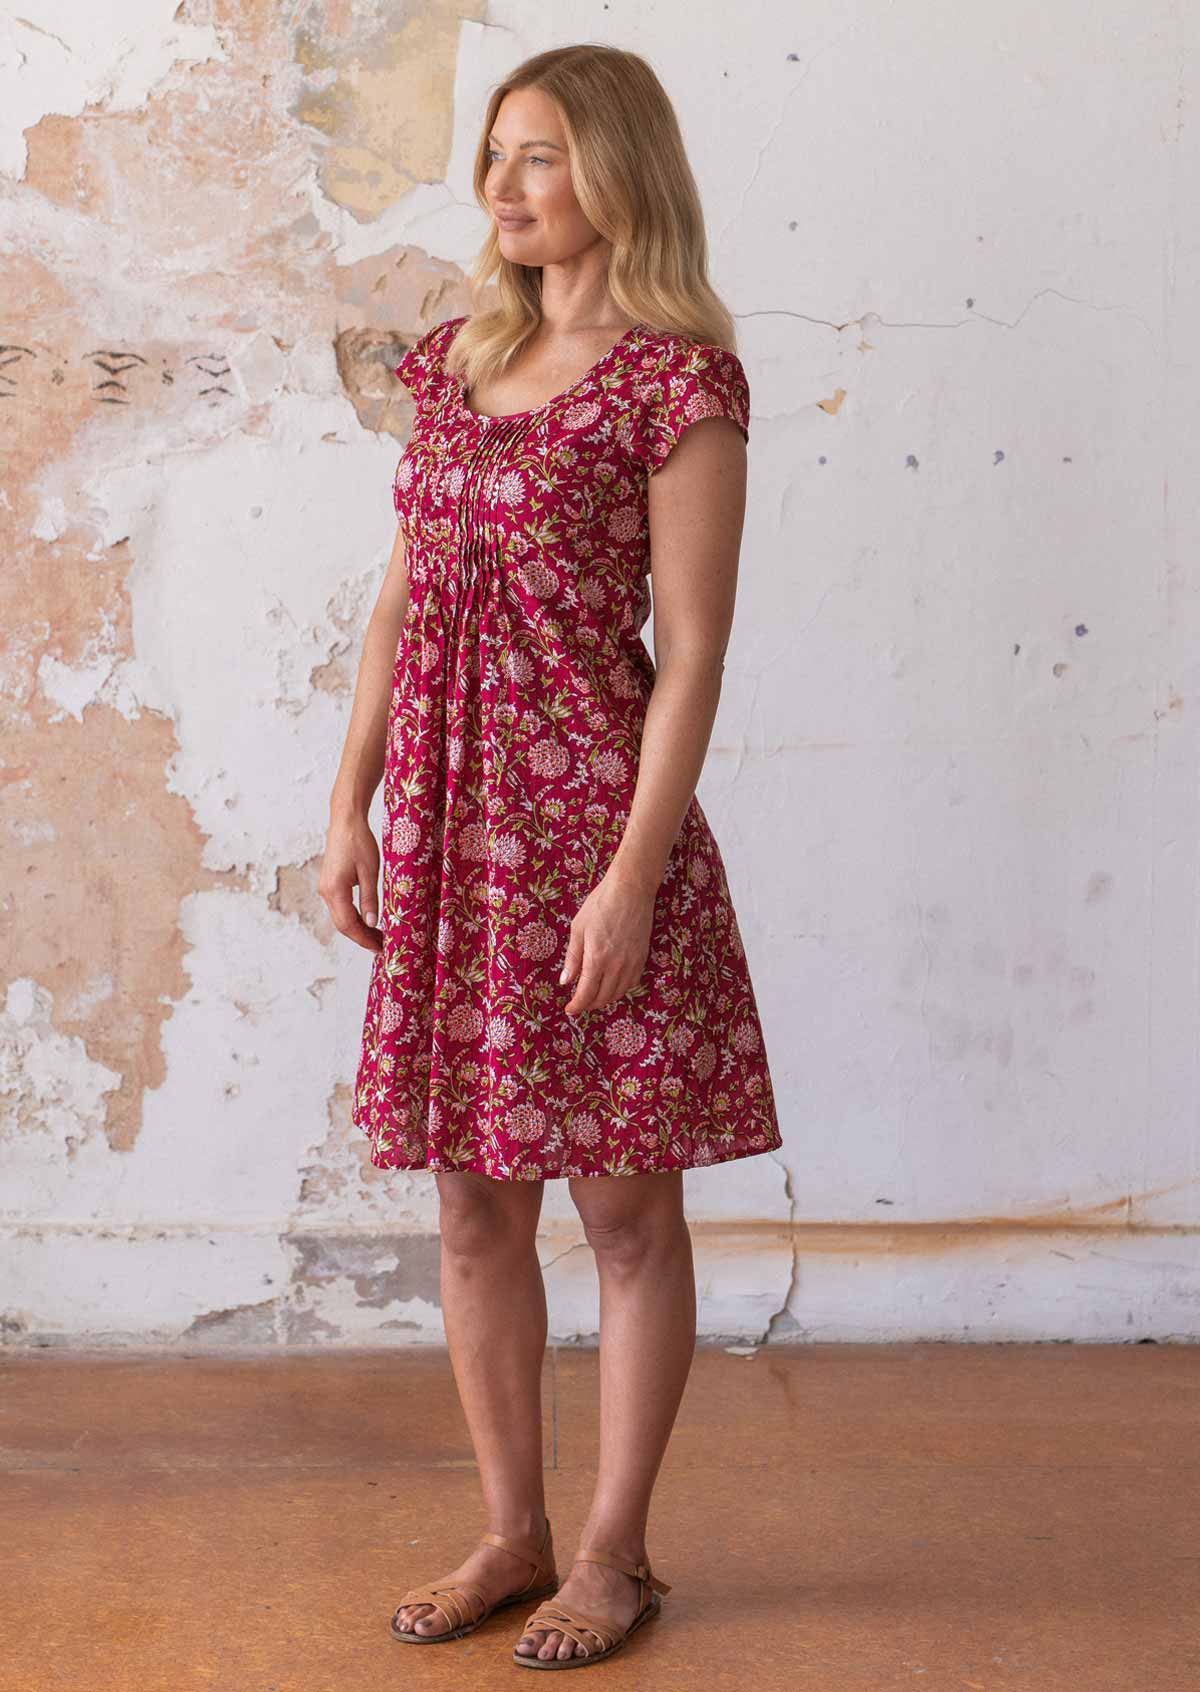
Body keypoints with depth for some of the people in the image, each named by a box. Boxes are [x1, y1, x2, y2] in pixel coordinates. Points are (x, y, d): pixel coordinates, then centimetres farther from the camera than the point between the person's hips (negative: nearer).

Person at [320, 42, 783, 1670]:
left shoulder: (679, 382, -8)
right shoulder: (457, 359, 12)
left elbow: (691, 655, -12)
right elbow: (402, 599, 14)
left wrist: (632, 878, -17)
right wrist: (352, 803, 8)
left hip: (591, 818, -7)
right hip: (449, 823, 7)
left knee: (626, 1210, 6)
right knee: (472, 1209, 13)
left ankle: (616, 1553, 22)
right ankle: (513, 1531, 28)